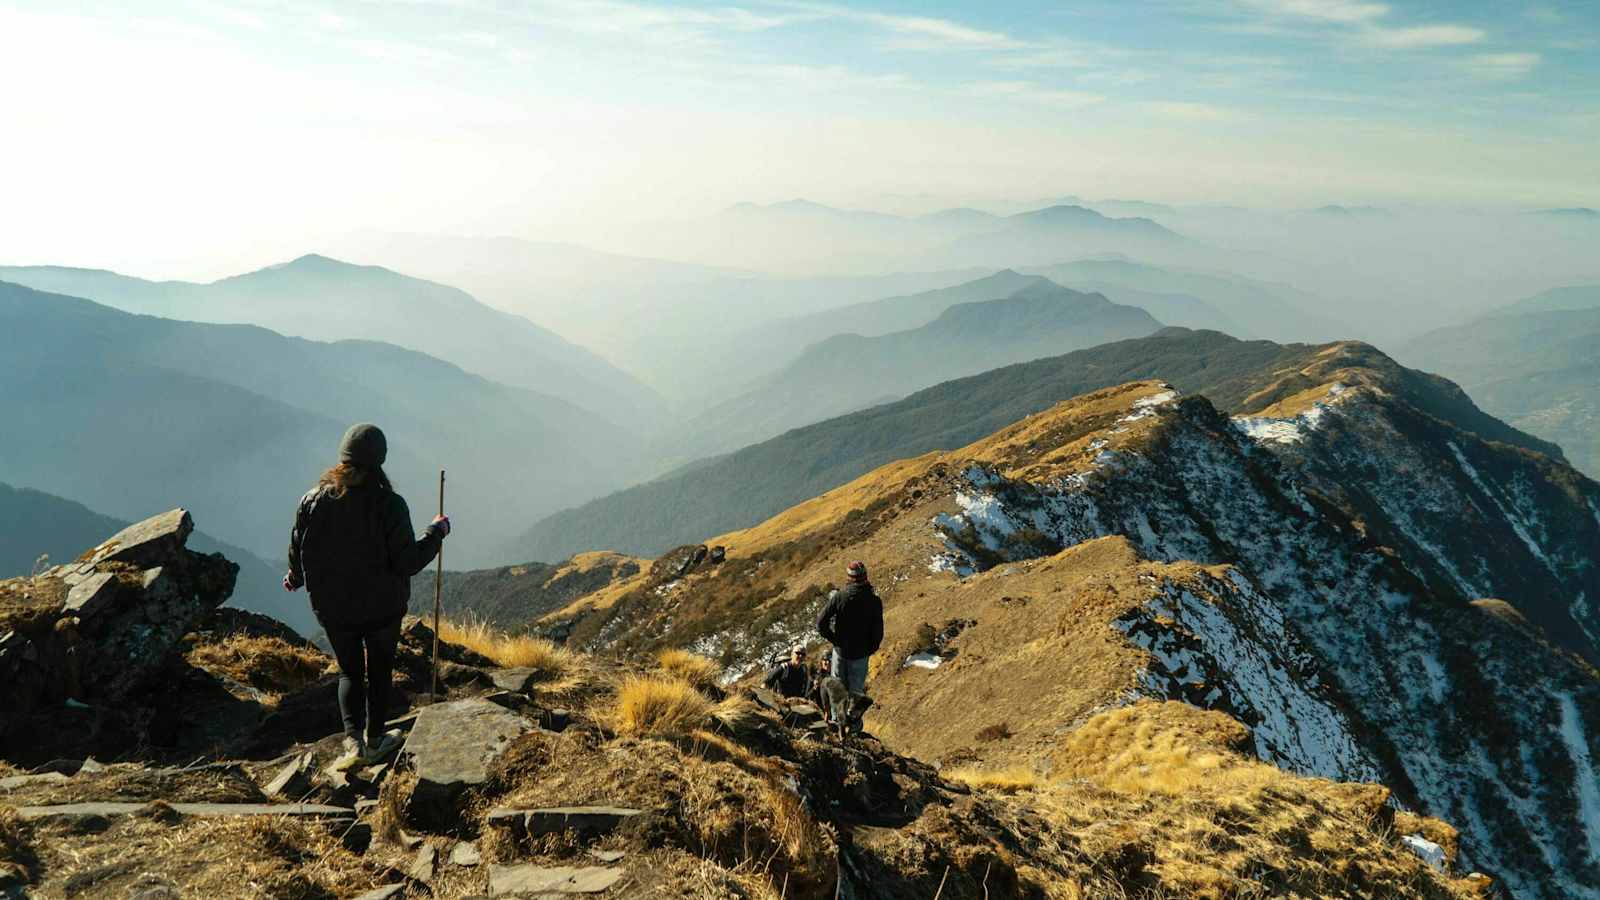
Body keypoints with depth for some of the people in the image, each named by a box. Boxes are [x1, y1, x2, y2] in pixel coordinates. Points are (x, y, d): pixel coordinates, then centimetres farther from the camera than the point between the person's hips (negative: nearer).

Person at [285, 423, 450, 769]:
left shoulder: (313, 500, -11)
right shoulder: (389, 504, -20)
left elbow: (298, 553, 0)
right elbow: (408, 562, -18)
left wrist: (295, 579, 23)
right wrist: (436, 533, -4)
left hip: (332, 609, 2)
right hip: (382, 608, -2)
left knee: (350, 671, 20)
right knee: (379, 671, 19)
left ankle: (353, 740, 5)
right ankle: (374, 740, 30)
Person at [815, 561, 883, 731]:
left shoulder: (839, 597, -13)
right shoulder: (874, 601, -14)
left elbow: (821, 624, -13)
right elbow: (878, 632, -9)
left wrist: (833, 640, 2)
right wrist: (871, 649, 8)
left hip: (840, 650, 0)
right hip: (861, 653, 0)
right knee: (856, 690, 14)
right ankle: (855, 724, 18)